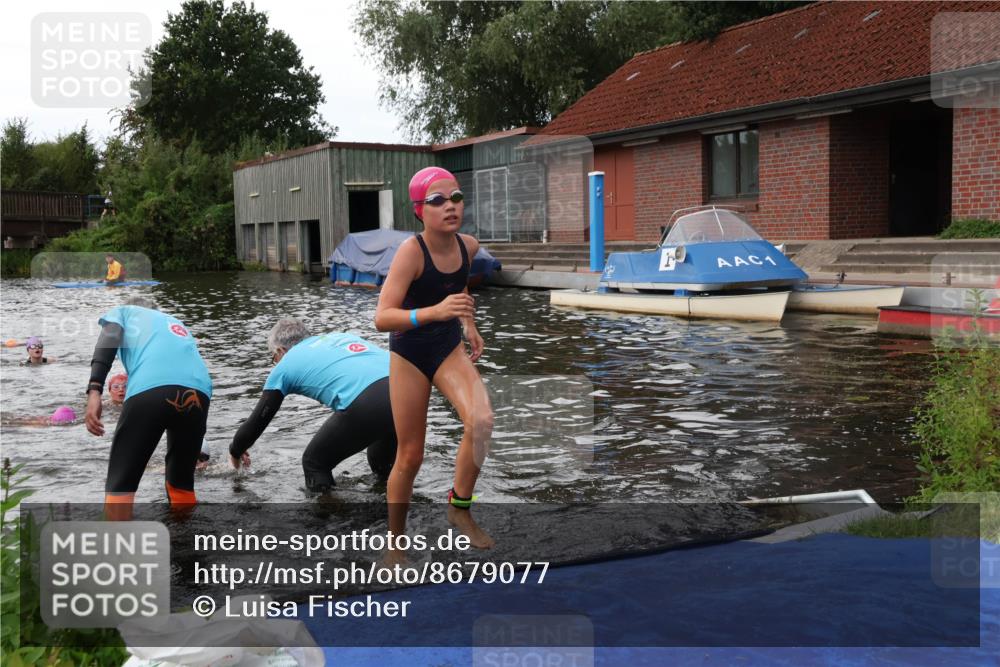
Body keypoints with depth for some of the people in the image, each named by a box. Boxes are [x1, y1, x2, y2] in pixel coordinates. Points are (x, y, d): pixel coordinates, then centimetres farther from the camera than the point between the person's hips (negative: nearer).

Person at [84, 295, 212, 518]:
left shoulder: (122, 312, 32)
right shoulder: (176, 323, 44)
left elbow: (109, 340, 7)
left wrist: (94, 391, -6)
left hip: (150, 389, -4)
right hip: (199, 392, 5)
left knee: (120, 483, 9)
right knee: (182, 482, 24)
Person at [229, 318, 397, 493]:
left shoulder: (285, 365, 22)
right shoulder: (339, 336, 35)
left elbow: (258, 420, 29)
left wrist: (235, 451, 48)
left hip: (365, 404, -6)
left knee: (314, 463, 18)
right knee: (383, 465, 32)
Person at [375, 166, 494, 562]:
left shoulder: (468, 246, -9)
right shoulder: (411, 251, -25)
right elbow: (382, 318, -35)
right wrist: (434, 311, -48)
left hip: (450, 349, 4)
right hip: (409, 354, -4)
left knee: (481, 421, -23)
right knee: (410, 456, 4)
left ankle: (460, 508, 0)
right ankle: (395, 544, 24)